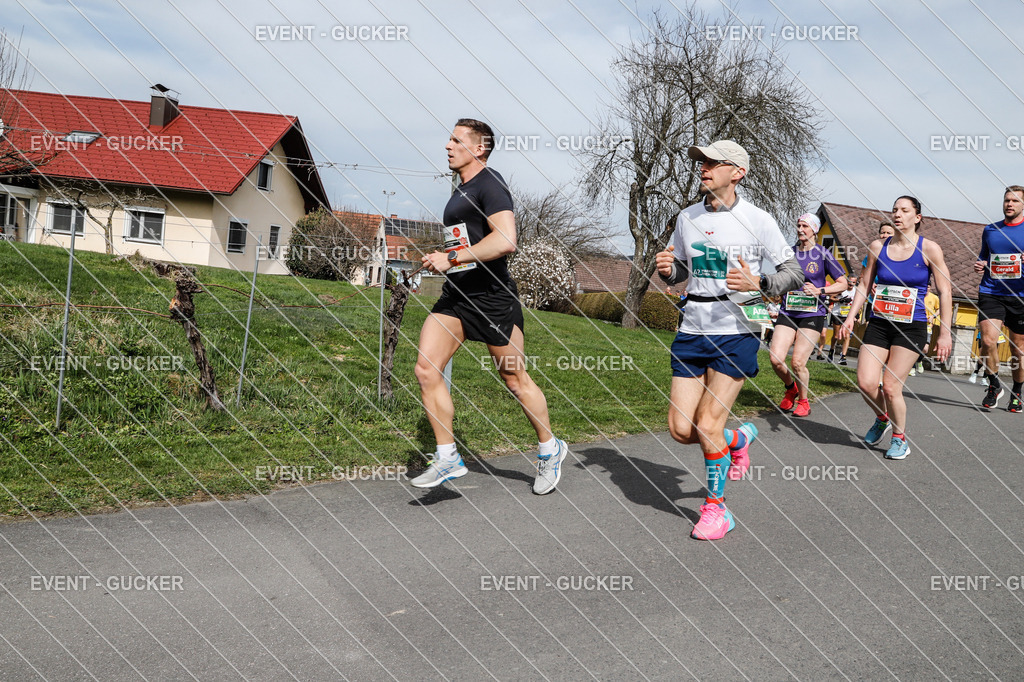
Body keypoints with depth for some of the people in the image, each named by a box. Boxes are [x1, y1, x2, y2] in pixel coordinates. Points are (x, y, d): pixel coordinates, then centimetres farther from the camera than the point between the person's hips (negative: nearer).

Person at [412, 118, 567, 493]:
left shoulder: (490, 184, -12)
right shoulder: (462, 191, 18)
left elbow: (505, 240, -26)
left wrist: (451, 259, -23)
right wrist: (443, 260, 23)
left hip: (491, 297, -9)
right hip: (455, 295, 9)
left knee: (515, 379, 4)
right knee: (426, 369, -6)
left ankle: (549, 449, 25)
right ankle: (447, 457, 1)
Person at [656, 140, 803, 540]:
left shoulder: (757, 221, -6)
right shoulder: (687, 218, 8)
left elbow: (794, 273, -1)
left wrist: (757, 283, -20)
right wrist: (667, 270, -3)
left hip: (736, 332, -5)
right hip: (692, 331, 5)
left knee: (707, 425, -10)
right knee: (681, 429, 0)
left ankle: (716, 507, 12)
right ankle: (738, 439, 32)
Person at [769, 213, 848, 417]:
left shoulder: (823, 254, 0)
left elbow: (843, 283, -1)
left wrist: (819, 291, -14)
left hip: (812, 314, -3)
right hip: (788, 312, 4)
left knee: (798, 362, -11)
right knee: (776, 359, -11)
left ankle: (803, 401, 14)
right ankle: (791, 388, 19)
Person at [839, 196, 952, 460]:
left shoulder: (929, 249, -4)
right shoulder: (877, 247, 6)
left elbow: (945, 292, -3)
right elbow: (864, 285, 14)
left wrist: (945, 333, -7)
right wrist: (851, 316, 3)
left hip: (911, 327, -3)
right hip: (878, 323, 3)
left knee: (891, 387, -9)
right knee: (865, 382, -8)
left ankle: (900, 439, 16)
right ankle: (882, 418, 25)